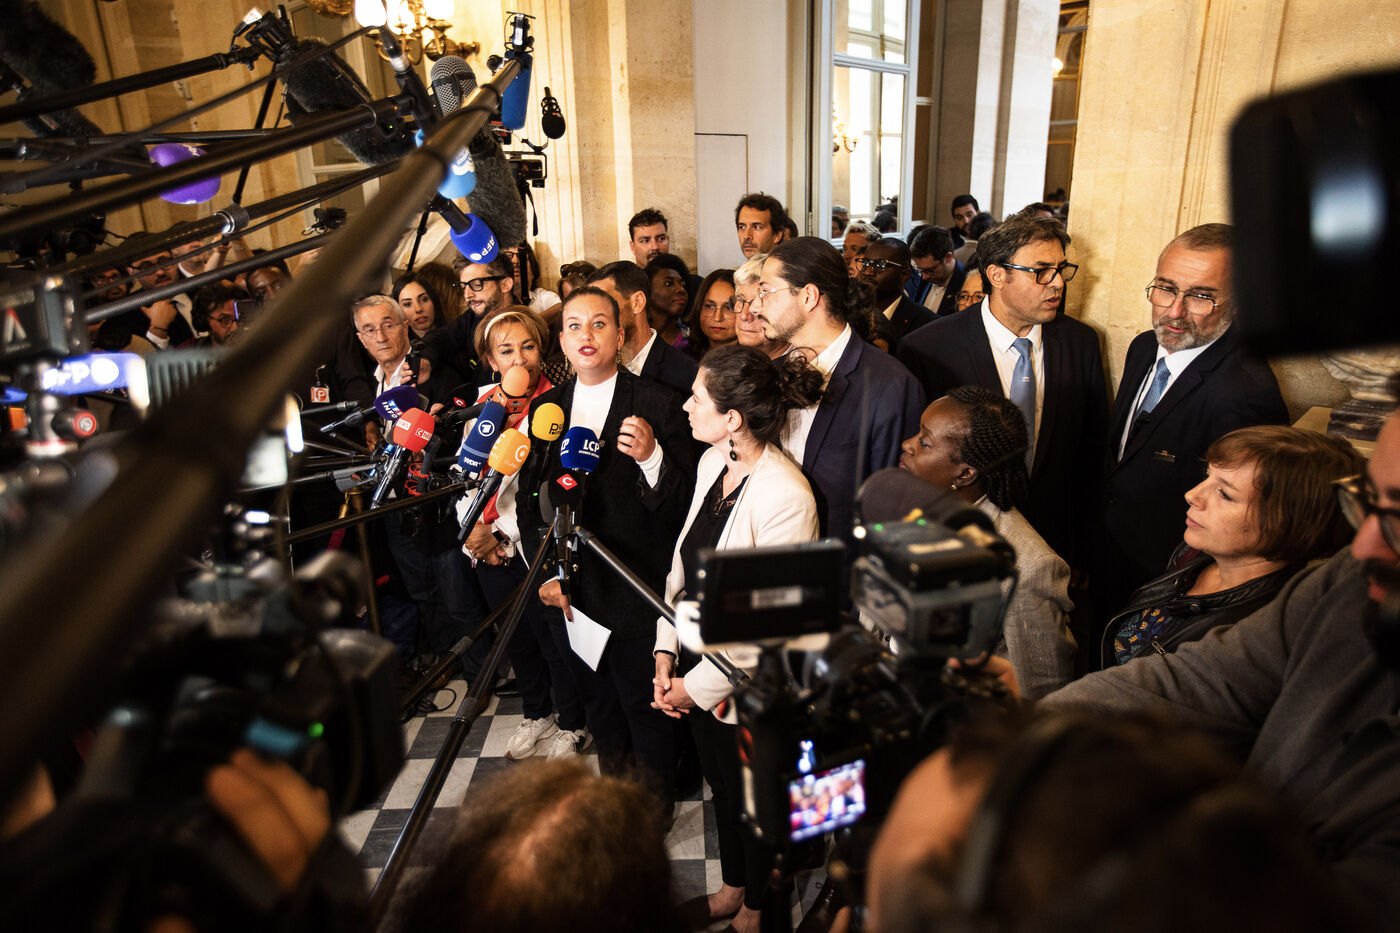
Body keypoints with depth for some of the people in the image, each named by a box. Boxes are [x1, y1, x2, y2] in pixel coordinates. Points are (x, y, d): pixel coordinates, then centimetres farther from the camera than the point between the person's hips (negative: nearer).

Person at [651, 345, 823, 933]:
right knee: (720, 784, 28)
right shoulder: (712, 462, -4)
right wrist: (668, 651, 0)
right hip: (698, 667, 7)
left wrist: (699, 683, -14)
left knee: (752, 801, 19)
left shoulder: (786, 497, -29)